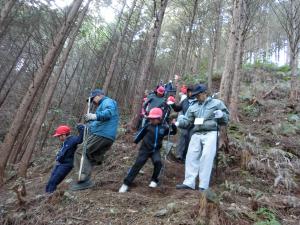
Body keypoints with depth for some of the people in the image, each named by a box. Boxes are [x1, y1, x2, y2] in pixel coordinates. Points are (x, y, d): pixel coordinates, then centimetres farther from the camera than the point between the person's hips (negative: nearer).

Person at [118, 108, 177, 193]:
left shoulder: (164, 127, -3)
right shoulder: (148, 126, -7)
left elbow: (173, 132, 5)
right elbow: (141, 133, 5)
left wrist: (173, 125, -13)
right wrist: (135, 141, 14)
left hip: (155, 150, 1)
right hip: (145, 149, -1)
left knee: (158, 162, -23)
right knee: (137, 164, -7)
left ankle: (154, 180, 4)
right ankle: (126, 183, 0)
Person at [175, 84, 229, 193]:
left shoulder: (217, 103, 13)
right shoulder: (193, 107, 21)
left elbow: (226, 119, 15)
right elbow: (187, 121, 13)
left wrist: (221, 115, -9)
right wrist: (179, 122, -9)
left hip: (211, 133, -4)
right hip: (196, 134, 4)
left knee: (206, 158, -10)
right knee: (191, 157, -2)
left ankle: (203, 186, -5)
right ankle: (189, 182, 5)